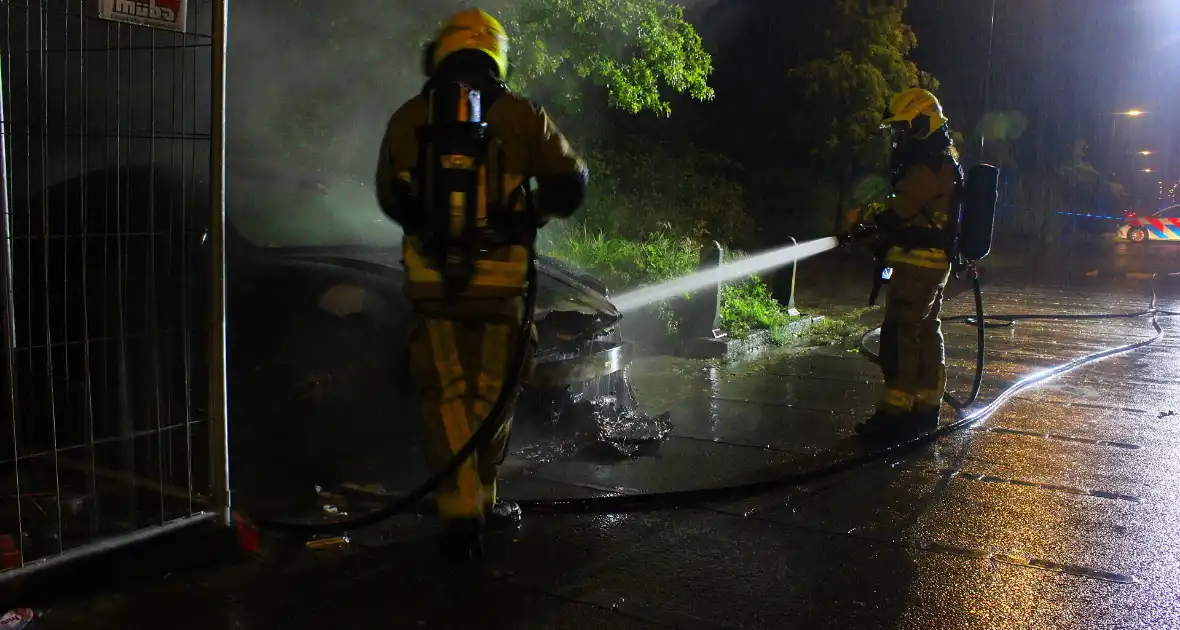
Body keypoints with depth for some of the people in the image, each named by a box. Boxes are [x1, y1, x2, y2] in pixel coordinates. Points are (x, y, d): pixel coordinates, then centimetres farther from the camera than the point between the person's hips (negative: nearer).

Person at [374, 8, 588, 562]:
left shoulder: (407, 120, 4)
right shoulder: (522, 117, -1)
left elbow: (390, 199, 15)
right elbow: (571, 183, 6)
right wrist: (535, 212, 25)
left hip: (431, 277, 1)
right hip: (501, 278, 0)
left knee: (447, 396, 8)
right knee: (492, 391, 15)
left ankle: (460, 511, 1)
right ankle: (480, 496, 26)